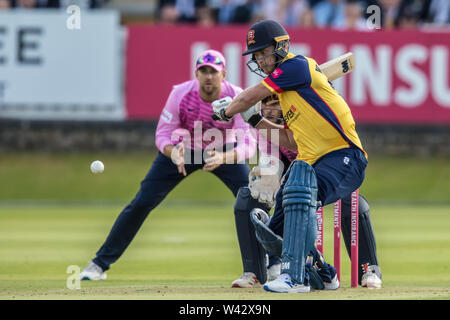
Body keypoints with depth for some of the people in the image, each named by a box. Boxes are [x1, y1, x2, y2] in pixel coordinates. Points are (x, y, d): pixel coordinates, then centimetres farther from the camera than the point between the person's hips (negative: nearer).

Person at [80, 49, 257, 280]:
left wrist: (223, 158, -55)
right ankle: (100, 263, 0)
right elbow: (163, 135, -22)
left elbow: (249, 144, -35)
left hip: (224, 150, 0)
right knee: (142, 202, -8)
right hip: (183, 148, 0)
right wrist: (174, 153, -44)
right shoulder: (180, 94, -28)